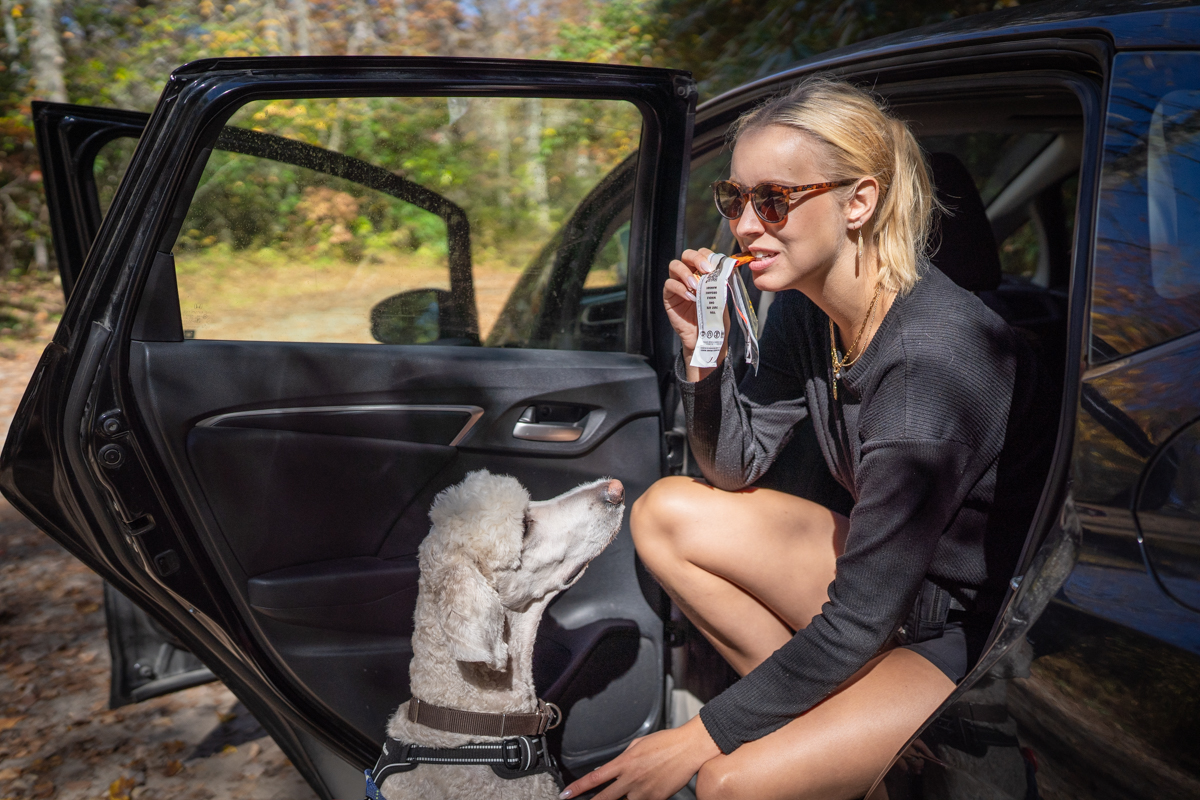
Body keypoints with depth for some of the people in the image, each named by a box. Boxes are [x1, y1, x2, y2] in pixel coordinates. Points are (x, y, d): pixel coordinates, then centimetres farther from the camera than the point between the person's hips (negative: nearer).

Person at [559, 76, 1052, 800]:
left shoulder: (931, 358, -30)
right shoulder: (806, 307, -6)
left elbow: (858, 619, -25)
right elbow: (735, 468, 3)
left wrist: (703, 737, -17)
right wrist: (702, 352, -14)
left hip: (986, 639, -8)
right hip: (888, 573, 8)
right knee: (666, 511, -2)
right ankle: (821, 715, 2)